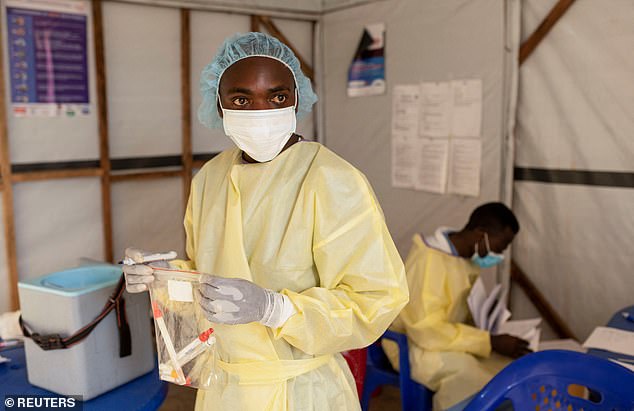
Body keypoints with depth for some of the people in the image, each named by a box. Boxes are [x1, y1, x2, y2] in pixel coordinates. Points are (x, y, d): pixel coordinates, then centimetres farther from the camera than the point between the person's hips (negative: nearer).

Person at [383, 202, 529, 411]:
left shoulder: (467, 257, 2)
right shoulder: (428, 261, -25)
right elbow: (428, 331, -29)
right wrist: (491, 342, -27)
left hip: (450, 337, 8)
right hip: (413, 344, -8)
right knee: (464, 370, -34)